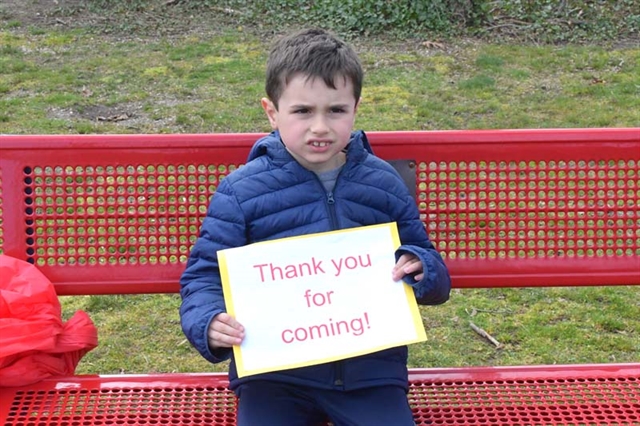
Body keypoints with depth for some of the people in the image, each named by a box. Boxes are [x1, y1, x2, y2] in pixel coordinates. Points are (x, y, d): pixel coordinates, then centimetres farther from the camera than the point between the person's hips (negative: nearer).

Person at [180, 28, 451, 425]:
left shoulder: (385, 184, 7)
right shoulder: (241, 191, 0)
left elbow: (426, 263, 17)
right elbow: (204, 275, 2)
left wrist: (421, 269, -8)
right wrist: (210, 323, -19)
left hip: (370, 367, 2)